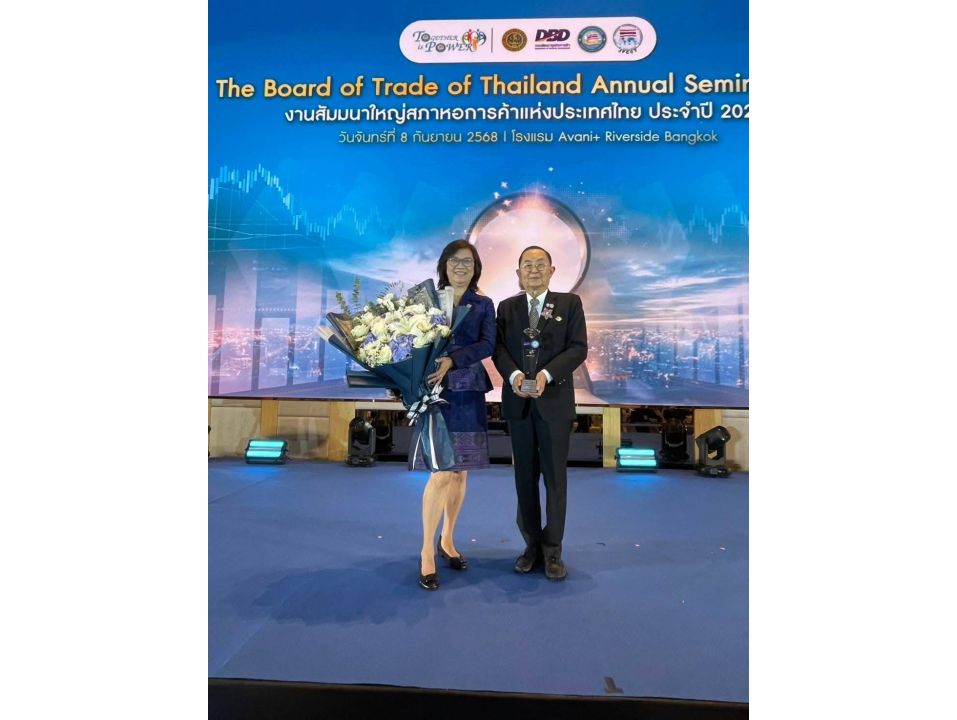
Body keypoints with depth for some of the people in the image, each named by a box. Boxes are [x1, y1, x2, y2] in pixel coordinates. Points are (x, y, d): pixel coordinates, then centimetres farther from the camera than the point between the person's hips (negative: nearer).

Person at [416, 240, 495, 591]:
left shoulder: (484, 305, 7)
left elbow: (487, 345, -8)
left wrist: (452, 360, -23)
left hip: (469, 394, 3)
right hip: (436, 392, -3)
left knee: (460, 472, 10)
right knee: (442, 473, -7)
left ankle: (447, 540, 28)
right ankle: (427, 553, 7)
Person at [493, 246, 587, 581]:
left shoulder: (570, 303, 4)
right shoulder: (507, 307, 11)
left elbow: (579, 347, -5)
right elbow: (498, 349, 2)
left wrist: (546, 374, -19)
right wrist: (514, 375, -18)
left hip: (555, 400, -2)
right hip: (518, 402, 2)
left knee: (555, 477, 3)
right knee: (525, 477, 9)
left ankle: (553, 550, 15)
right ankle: (532, 544, 22)